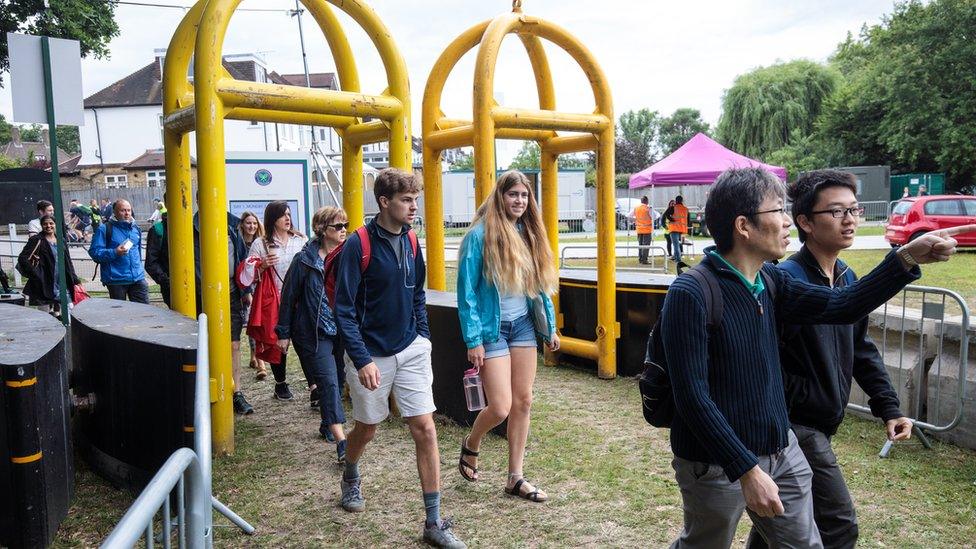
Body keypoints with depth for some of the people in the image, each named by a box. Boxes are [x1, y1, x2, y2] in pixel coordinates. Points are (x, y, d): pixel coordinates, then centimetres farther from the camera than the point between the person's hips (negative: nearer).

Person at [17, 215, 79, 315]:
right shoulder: (37, 241, -3)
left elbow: (68, 263, 17)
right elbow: (22, 258, -11)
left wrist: (75, 281, 13)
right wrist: (35, 275, -14)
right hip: (44, 286, -5)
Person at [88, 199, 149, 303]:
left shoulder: (136, 229, 14)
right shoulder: (105, 229, -5)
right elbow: (94, 251, -10)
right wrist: (114, 253, -22)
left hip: (138, 278, 4)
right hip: (116, 280, -4)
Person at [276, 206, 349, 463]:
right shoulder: (305, 259, -8)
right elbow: (289, 296, -2)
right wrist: (283, 333, 0)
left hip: (341, 332, 5)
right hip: (314, 333, -5)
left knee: (335, 381, 12)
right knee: (329, 382, -12)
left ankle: (327, 425, 34)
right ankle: (341, 443, -16)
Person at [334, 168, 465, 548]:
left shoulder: (410, 241, 3)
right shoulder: (358, 244, -14)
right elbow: (344, 309, -15)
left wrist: (424, 336, 8)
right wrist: (362, 360, -20)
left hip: (412, 351, 4)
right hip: (372, 356, -4)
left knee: (425, 428, -3)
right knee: (366, 428, 15)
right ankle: (351, 478, 49)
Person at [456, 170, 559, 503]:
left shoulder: (529, 234, 7)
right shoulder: (480, 235, -11)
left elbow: (540, 284, 14)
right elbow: (467, 292, -12)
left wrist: (550, 326, 12)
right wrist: (473, 341, -14)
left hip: (523, 325, 6)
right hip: (492, 328, -6)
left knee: (523, 401, 7)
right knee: (500, 407, -7)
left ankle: (515, 478, 19)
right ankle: (470, 446, 26)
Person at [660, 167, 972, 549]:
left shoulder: (769, 280, 2)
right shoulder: (691, 295, -24)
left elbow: (839, 306, 7)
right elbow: (692, 397, -26)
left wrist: (906, 259, -3)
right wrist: (746, 469, -25)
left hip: (782, 452, 7)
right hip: (718, 465, -7)